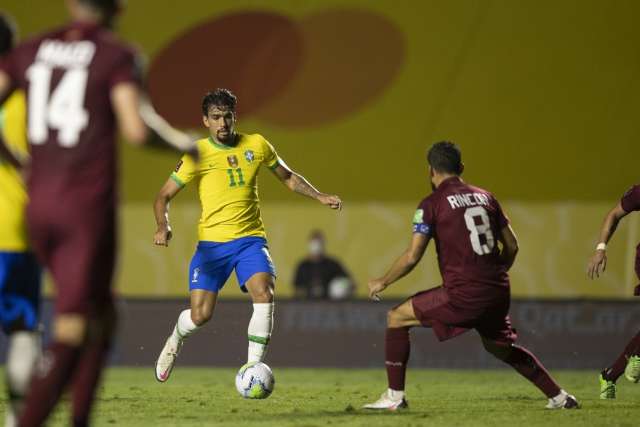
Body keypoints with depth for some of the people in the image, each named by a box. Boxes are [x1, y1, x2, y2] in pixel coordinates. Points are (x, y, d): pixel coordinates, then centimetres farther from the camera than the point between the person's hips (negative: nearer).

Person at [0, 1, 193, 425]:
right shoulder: (118, 55, -5)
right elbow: (136, 129, -17)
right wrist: (183, 144, 3)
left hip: (39, 204, 6)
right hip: (89, 206, -6)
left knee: (101, 314, 22)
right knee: (70, 334, -6)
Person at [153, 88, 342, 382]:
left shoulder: (257, 145, 4)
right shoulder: (197, 154, -4)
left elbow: (288, 177, 20)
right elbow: (164, 196, 0)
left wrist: (320, 197, 9)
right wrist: (163, 226, -19)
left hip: (250, 239, 2)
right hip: (211, 242, -1)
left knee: (264, 295, -25)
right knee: (200, 315, -8)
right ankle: (175, 341, 29)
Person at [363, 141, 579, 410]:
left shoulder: (432, 204, -3)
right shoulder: (485, 197, 13)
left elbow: (412, 257, -7)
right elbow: (512, 246, 16)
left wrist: (383, 282, 8)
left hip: (463, 296, -6)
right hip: (498, 295, 6)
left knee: (396, 318, 8)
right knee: (500, 347, 30)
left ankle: (395, 396, 4)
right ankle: (558, 396, 29)